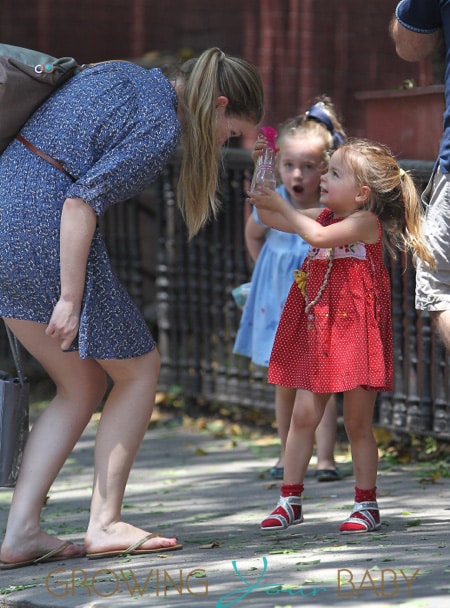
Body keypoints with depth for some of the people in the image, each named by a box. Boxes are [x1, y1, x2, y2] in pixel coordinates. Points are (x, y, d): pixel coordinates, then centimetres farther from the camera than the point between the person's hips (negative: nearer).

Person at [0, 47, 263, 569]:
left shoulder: (119, 74, 17)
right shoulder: (161, 127, -10)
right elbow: (82, 201, -19)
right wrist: (70, 297, -17)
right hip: (45, 237, -9)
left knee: (83, 386, 16)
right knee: (139, 370, 9)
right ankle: (104, 524, 6)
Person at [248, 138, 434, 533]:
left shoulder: (367, 221, -13)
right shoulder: (325, 215, 10)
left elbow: (318, 236, -28)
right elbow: (270, 218, 14)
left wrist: (281, 204, -21)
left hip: (355, 332, -6)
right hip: (317, 332, 6)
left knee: (357, 423, 2)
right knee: (304, 414, 3)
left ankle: (367, 506, 12)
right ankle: (290, 501, 9)